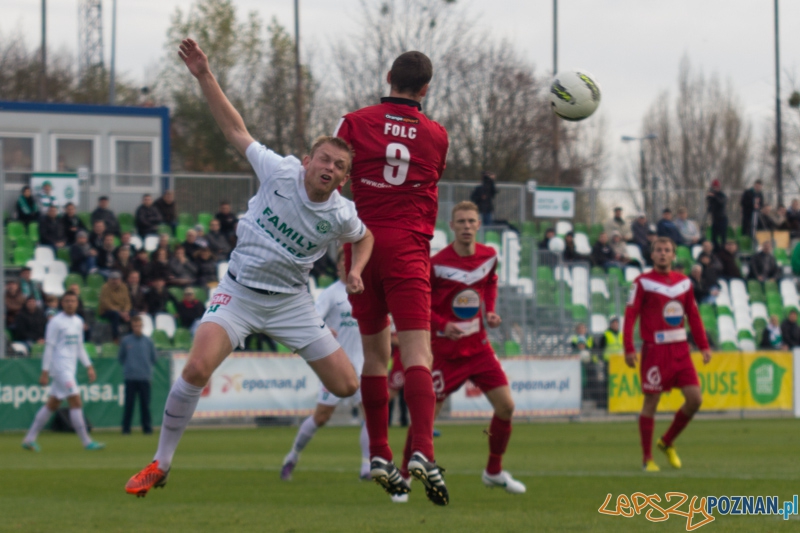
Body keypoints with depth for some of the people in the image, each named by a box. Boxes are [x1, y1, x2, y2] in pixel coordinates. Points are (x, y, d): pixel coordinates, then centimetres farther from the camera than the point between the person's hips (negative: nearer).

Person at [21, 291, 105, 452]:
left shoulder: (78, 322, 14)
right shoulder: (56, 322, -8)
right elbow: (49, 347, -9)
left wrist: (89, 367, 17)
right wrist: (45, 372, -11)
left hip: (70, 369, 8)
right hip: (60, 366, -8)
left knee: (52, 405, 9)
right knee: (76, 402, -12)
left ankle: (29, 439, 15)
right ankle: (86, 442, -10)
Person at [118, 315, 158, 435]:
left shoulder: (148, 341, 7)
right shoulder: (125, 341, 5)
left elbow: (153, 358, 14)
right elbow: (120, 357, 11)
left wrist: (147, 367, 8)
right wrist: (127, 366, 5)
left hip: (145, 377, 1)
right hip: (130, 378, -1)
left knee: (145, 404, 1)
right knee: (129, 404, -1)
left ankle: (147, 427, 6)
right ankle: (126, 428, 3)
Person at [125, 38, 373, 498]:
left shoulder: (341, 215, -9)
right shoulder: (281, 172, -12)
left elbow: (365, 237, 16)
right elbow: (235, 130, -5)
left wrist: (356, 271, -4)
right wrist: (204, 76, -10)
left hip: (292, 302, 2)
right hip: (240, 291, -2)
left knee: (347, 387, -5)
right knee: (198, 368, -23)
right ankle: (161, 465, -9)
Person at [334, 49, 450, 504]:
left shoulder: (355, 123, 2)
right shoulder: (436, 135, 6)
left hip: (362, 245, 1)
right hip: (410, 250, -1)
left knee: (375, 352, 12)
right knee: (417, 353, -10)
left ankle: (380, 456, 11)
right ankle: (423, 450, -28)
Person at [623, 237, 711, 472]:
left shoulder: (683, 282, 11)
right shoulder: (643, 282, -4)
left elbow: (694, 315, 16)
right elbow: (630, 316, -8)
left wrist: (704, 346, 10)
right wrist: (629, 349, -17)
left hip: (680, 349, 5)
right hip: (655, 349, -5)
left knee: (695, 399, -2)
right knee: (651, 402, -1)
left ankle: (667, 442, 19)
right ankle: (647, 459, 8)